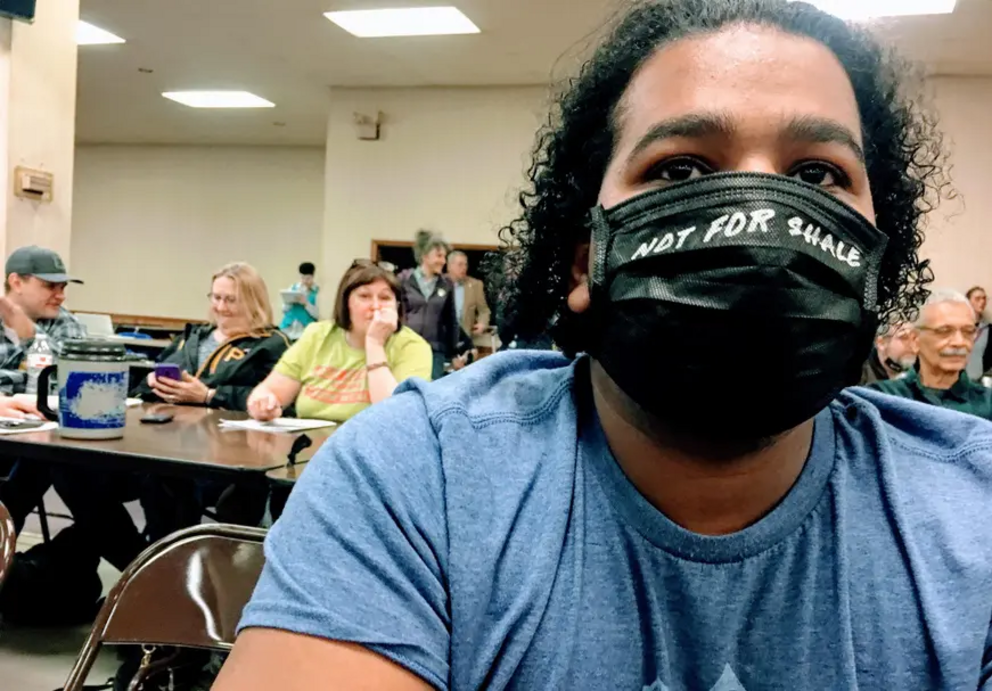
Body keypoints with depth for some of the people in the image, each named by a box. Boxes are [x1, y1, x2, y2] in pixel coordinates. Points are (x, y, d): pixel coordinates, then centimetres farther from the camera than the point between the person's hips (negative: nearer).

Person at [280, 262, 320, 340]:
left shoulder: (317, 291, -1)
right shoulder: (293, 288, 10)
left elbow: (317, 314, -7)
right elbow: (284, 309, 9)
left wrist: (306, 304, -19)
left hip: (307, 329, -3)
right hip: (289, 329, 3)